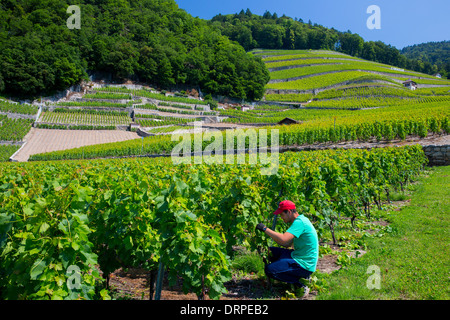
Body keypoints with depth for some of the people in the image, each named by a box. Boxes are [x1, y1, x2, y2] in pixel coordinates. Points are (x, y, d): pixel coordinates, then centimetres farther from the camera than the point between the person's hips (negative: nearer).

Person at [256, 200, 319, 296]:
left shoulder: (300, 222, -20)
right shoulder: (299, 220, 11)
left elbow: (283, 239, -34)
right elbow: (287, 244, 13)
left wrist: (265, 229, -25)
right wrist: (270, 234, 5)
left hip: (305, 265, -10)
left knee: (269, 270, -17)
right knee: (272, 251, 14)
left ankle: (300, 285, -7)